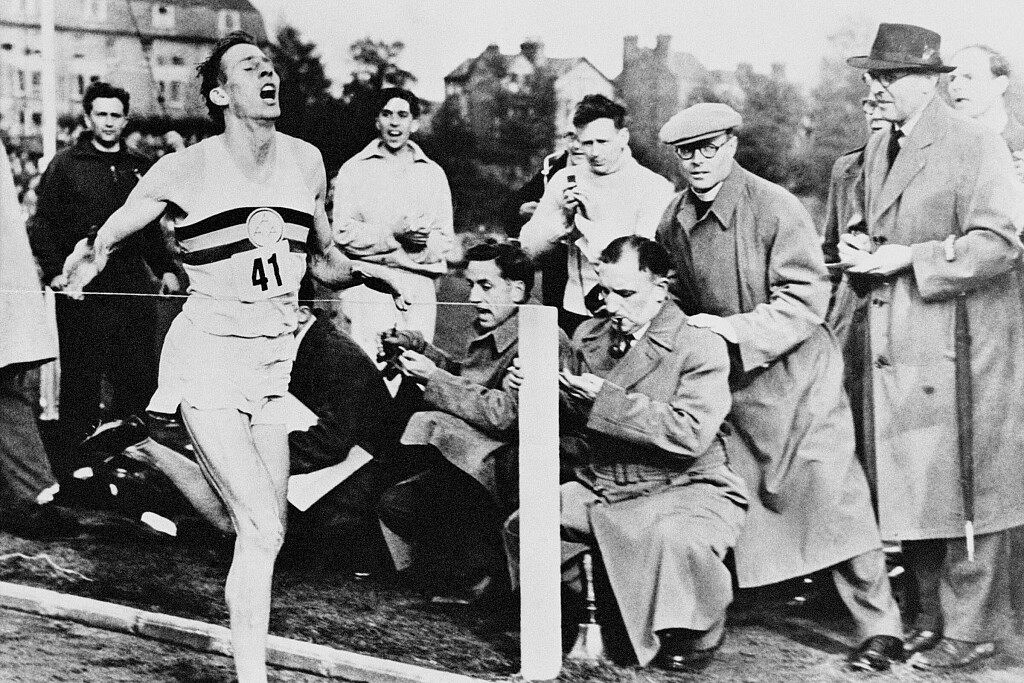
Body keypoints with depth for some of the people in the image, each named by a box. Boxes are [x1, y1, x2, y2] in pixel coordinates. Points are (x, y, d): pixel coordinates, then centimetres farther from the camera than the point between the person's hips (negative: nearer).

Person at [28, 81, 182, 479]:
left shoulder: (139, 168, 16)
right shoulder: (65, 166, 4)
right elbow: (43, 225, 0)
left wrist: (165, 268, 16)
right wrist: (55, 271, -12)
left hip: (134, 289, 4)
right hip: (82, 294, -4)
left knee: (140, 381, 3)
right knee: (80, 386, -1)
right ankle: (70, 473, 6)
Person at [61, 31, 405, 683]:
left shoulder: (306, 161, 5)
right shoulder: (186, 170, -8)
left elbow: (324, 259, 17)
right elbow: (106, 239, 1)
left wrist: (366, 271, 2)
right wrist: (88, 258, -17)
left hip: (274, 361, 5)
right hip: (208, 355, -5)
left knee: (268, 533, 8)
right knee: (262, 531, -11)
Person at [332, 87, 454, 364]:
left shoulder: (433, 173, 18)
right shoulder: (355, 169, 9)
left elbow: (445, 238, 12)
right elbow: (344, 232, 0)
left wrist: (423, 242, -11)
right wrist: (394, 233, -13)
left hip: (420, 288, 3)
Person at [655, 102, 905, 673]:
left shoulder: (775, 207, -14)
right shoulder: (673, 222, 4)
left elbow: (805, 300, -17)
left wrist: (735, 330, -23)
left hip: (796, 376, -5)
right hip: (726, 382, 6)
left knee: (831, 498, -7)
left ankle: (881, 629, 3)